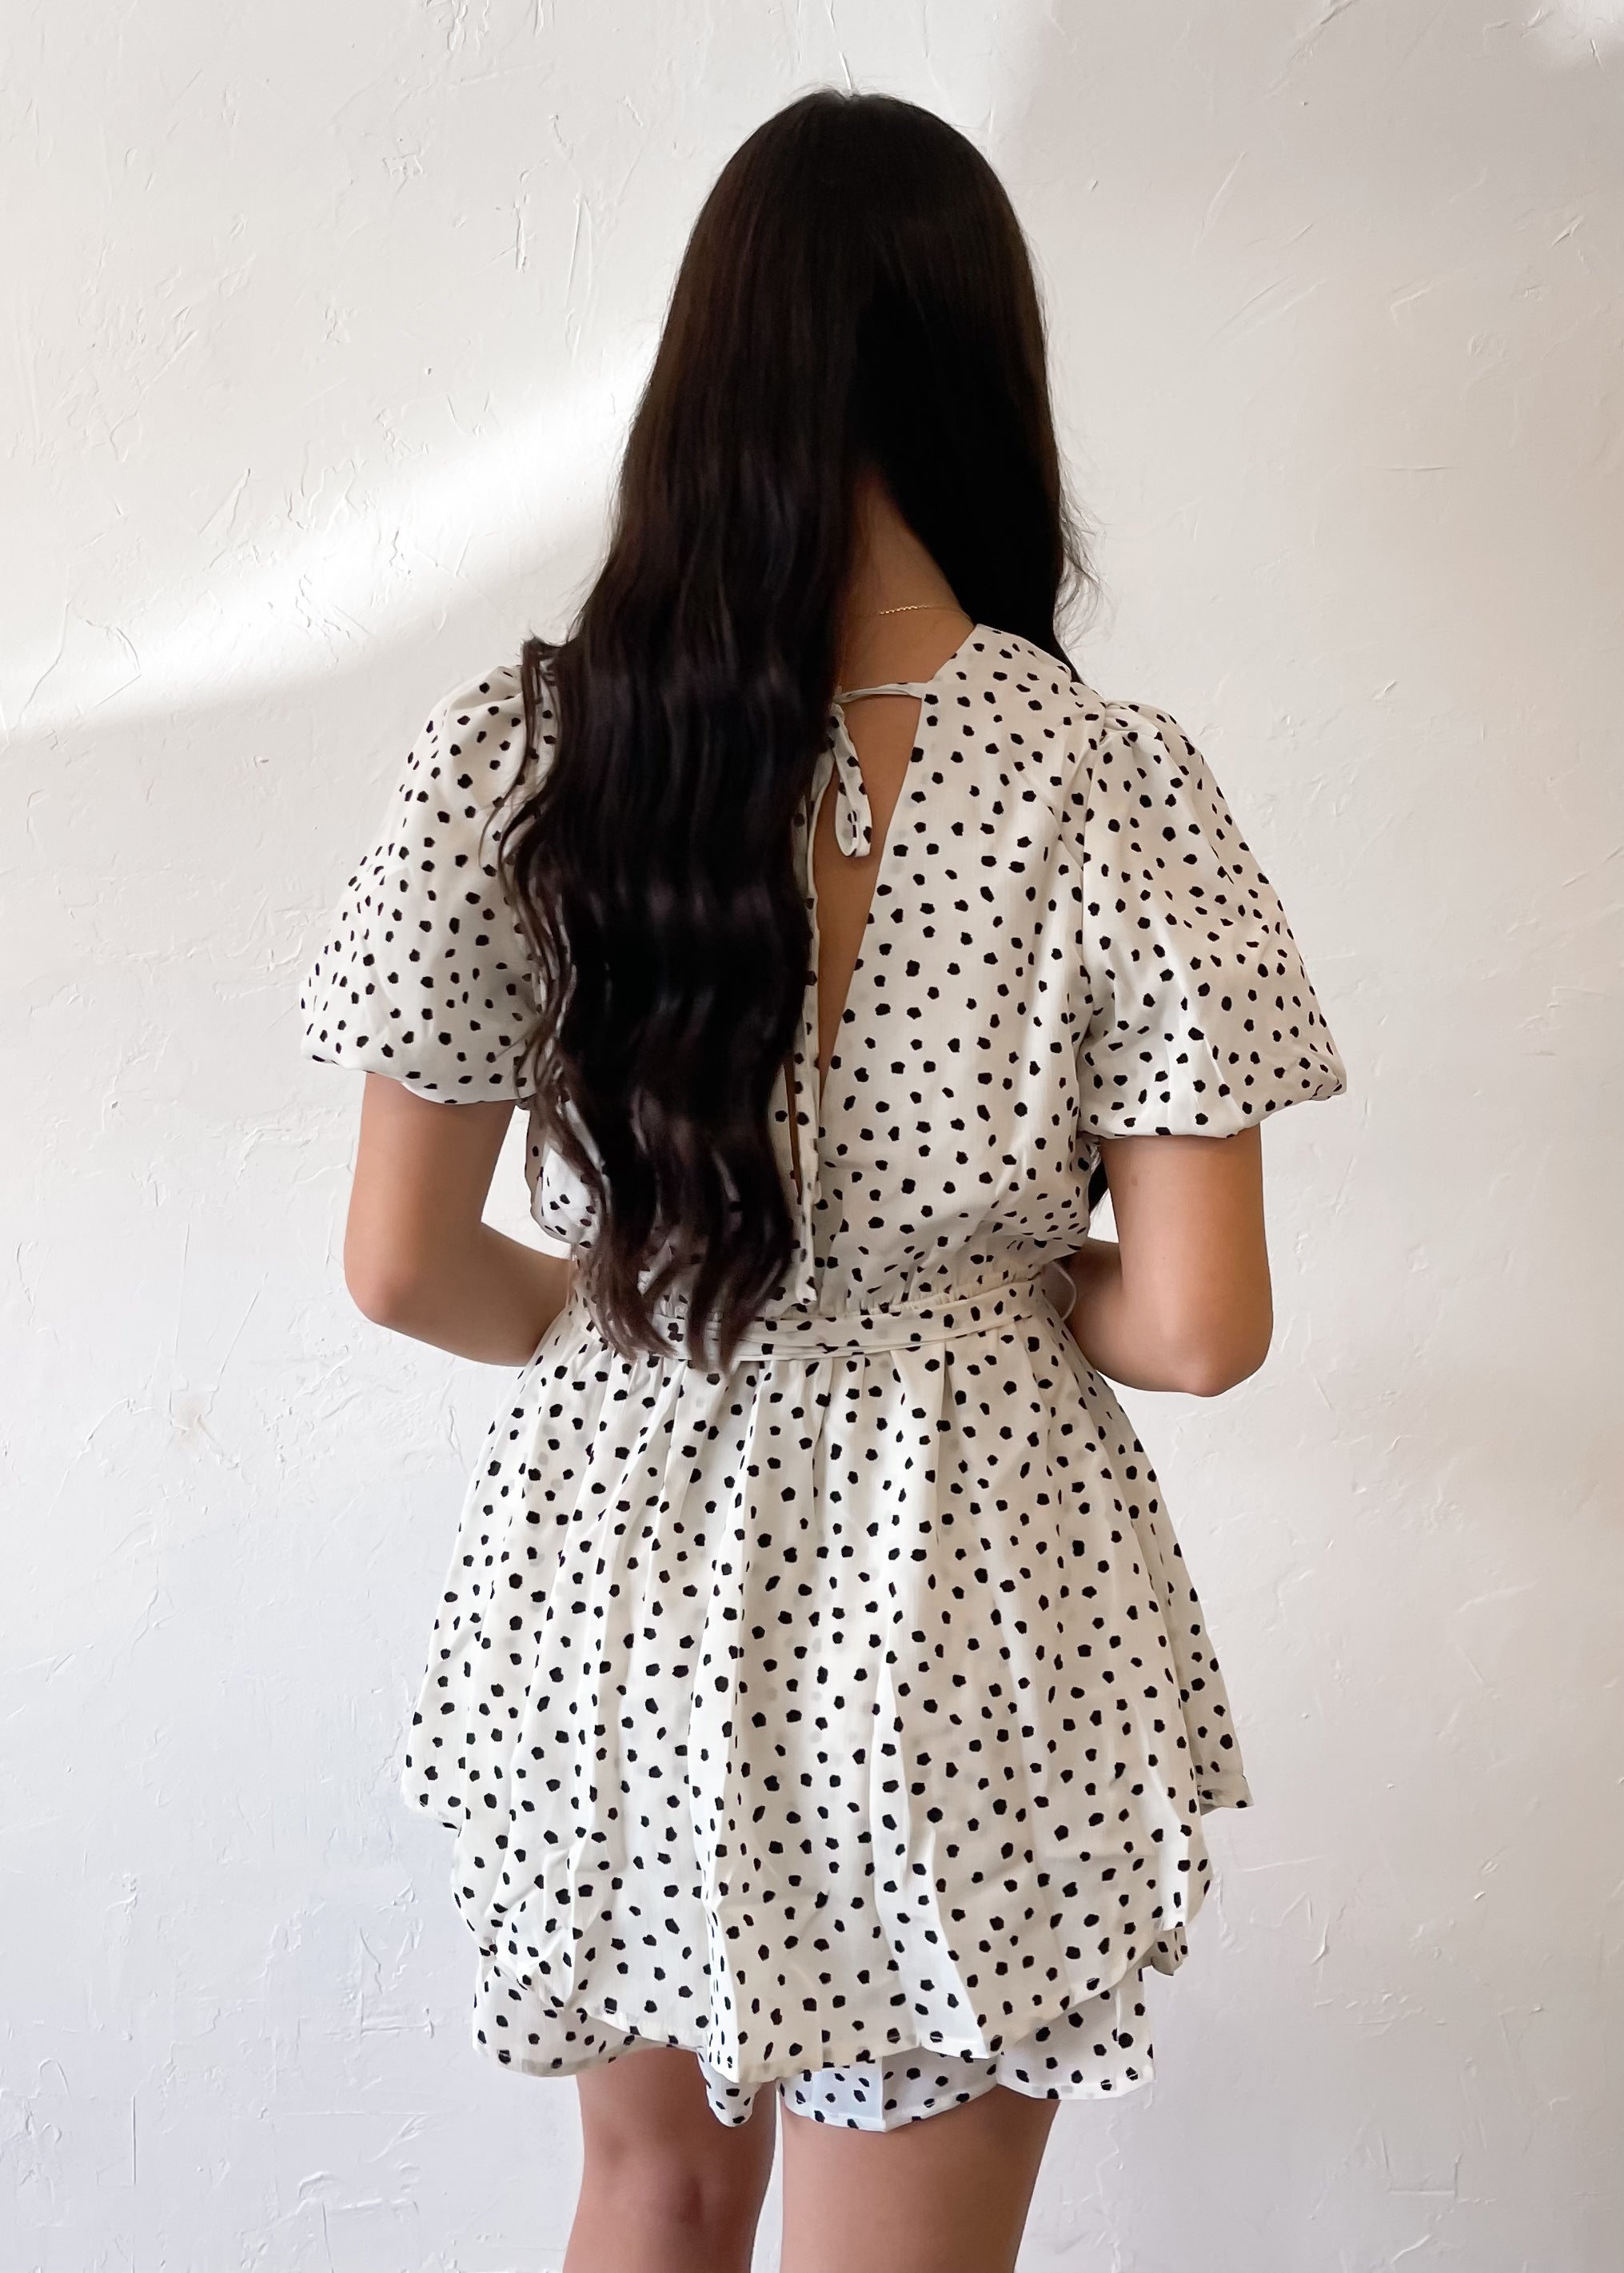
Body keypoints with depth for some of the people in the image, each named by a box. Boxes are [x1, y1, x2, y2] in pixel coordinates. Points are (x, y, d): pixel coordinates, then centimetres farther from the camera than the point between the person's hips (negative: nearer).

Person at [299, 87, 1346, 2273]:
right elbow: (1196, 1329, -14)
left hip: (617, 1573, 2)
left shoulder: (517, 754, -12)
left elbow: (404, 1266, -6)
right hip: (960, 1608, -2)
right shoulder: (1113, 788, -16)